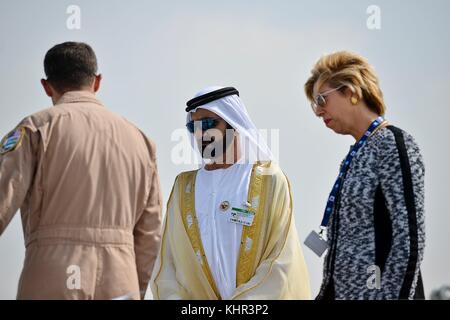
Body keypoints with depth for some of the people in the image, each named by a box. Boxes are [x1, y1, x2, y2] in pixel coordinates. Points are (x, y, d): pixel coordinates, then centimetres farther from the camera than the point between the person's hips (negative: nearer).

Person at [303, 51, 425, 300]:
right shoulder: (357, 153, 15)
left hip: (373, 292, -8)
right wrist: (326, 292, 14)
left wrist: (391, 295, -21)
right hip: (341, 291, 8)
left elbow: (410, 240, -16)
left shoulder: (393, 145, -9)